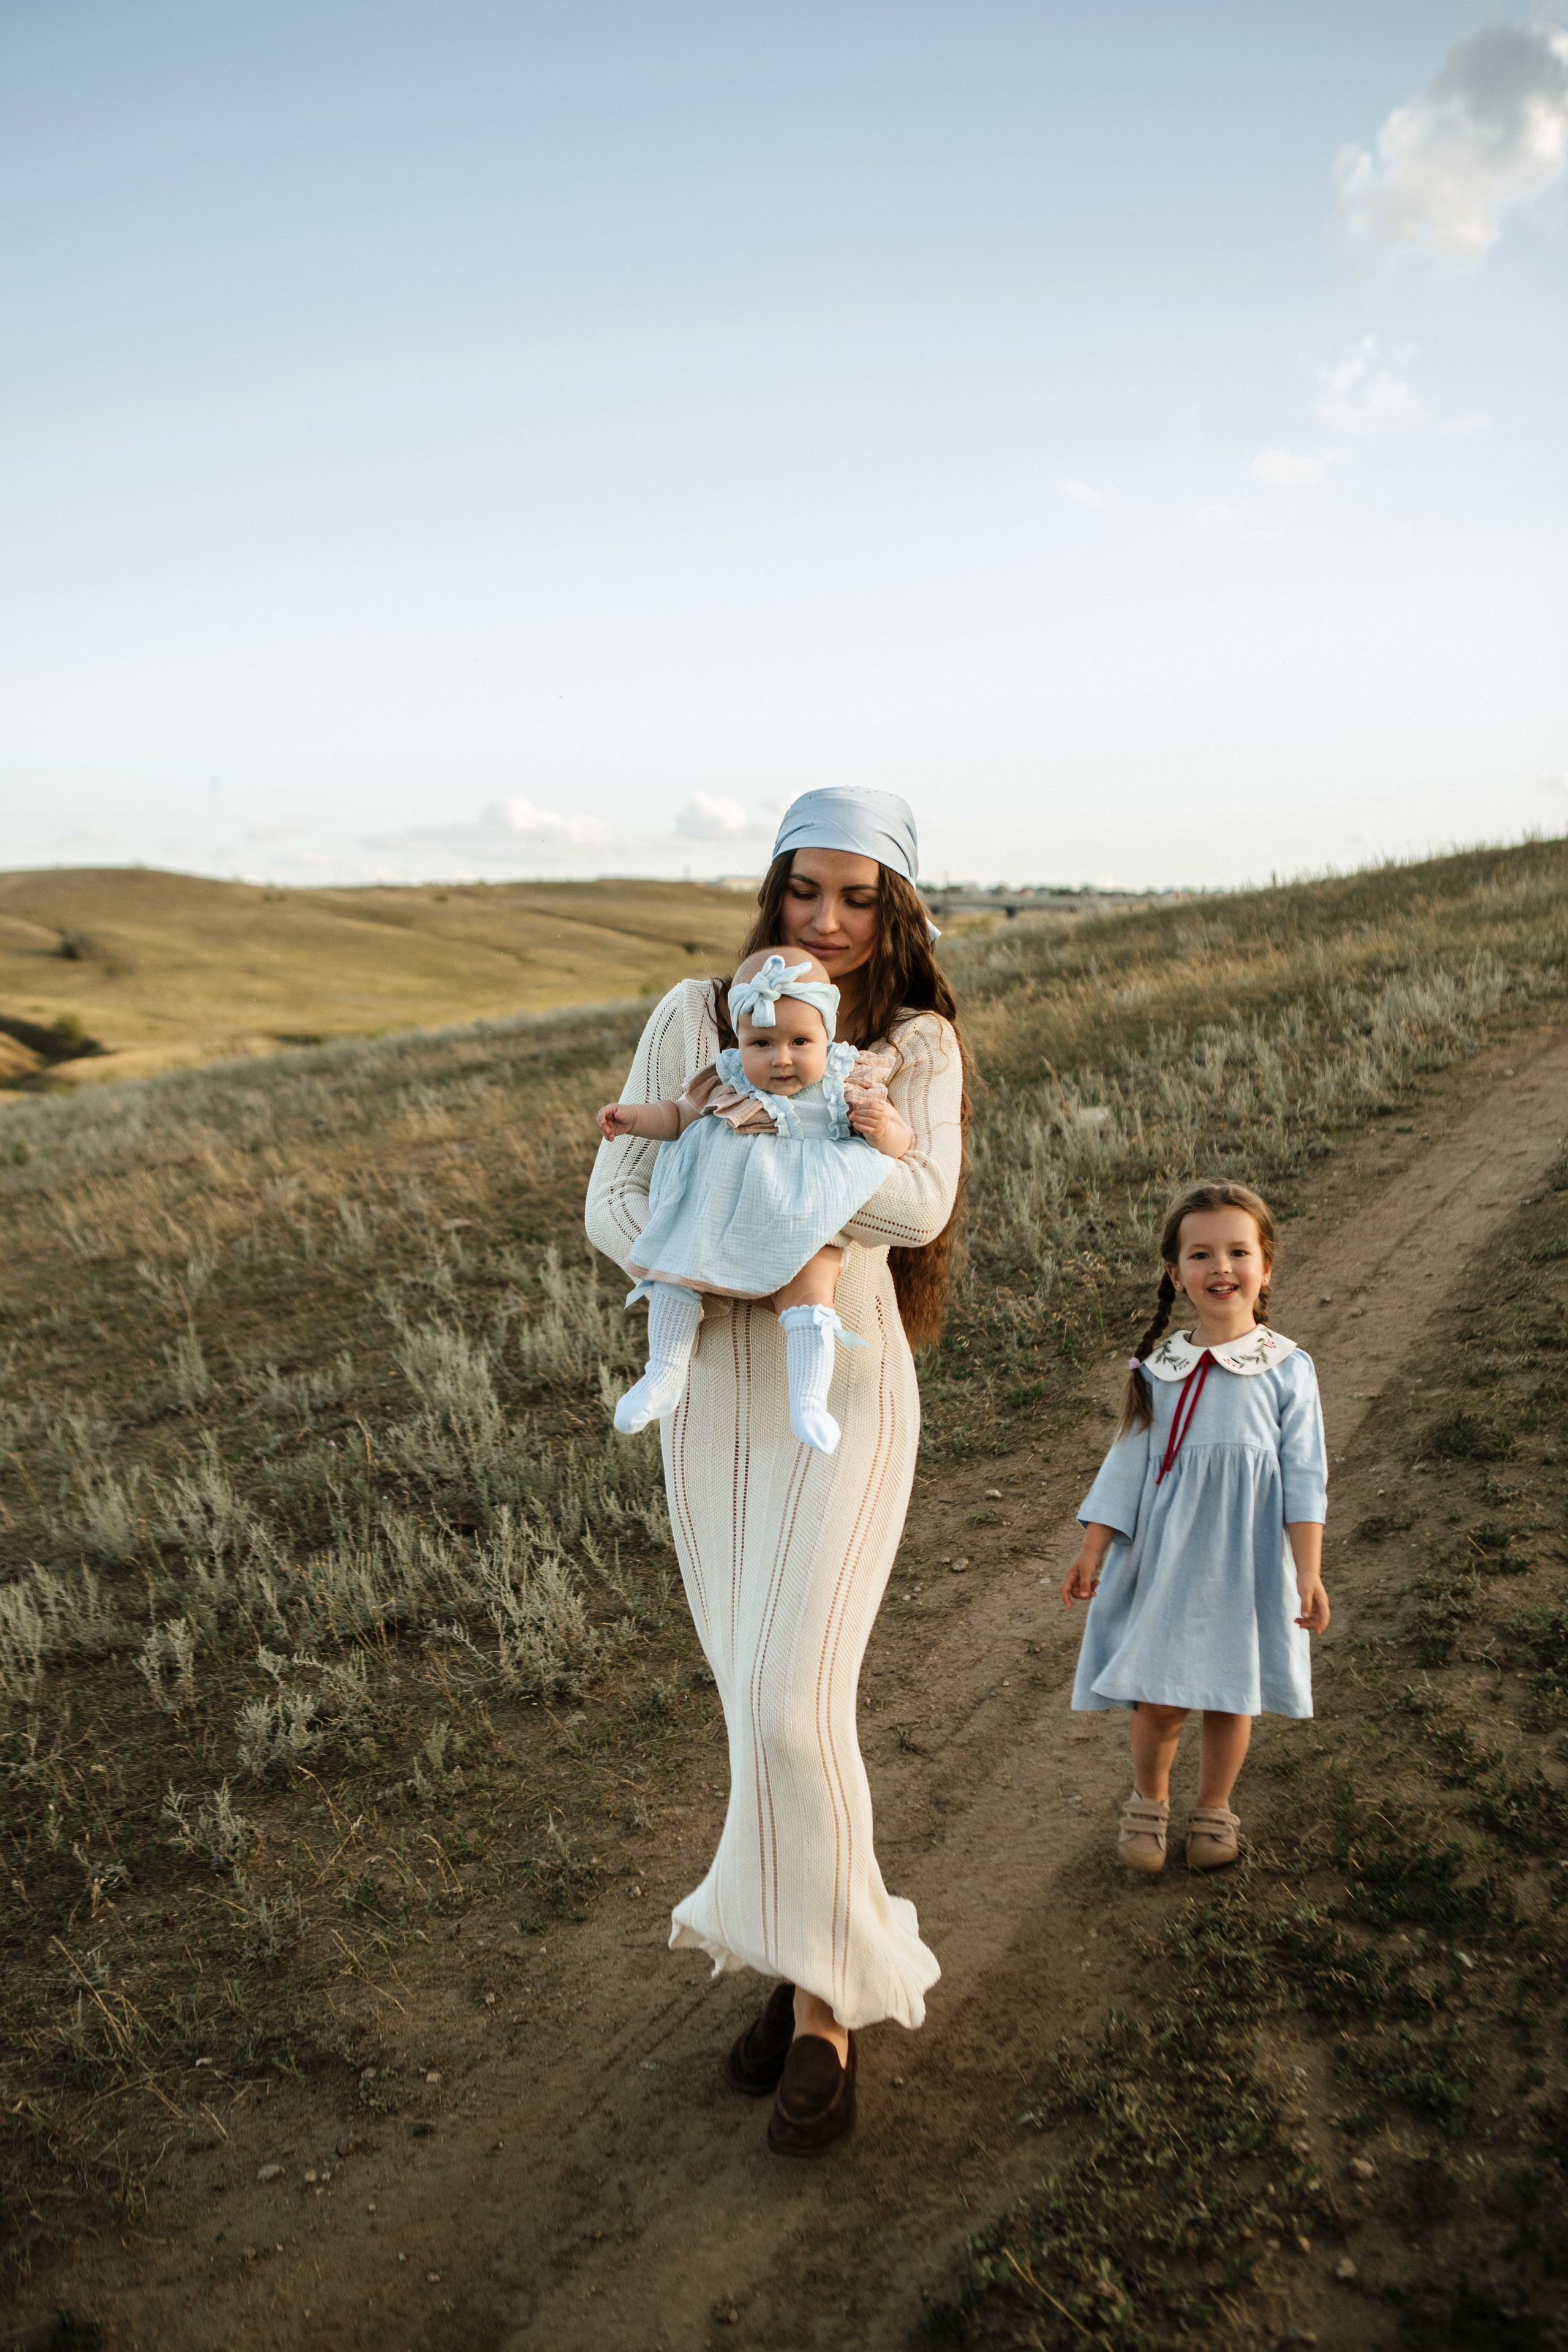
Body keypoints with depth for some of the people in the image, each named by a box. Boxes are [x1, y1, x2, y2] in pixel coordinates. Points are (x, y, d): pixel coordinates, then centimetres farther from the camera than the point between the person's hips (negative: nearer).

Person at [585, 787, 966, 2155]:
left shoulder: (918, 1044, -2)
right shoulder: (694, 1015, 3)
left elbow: (917, 1205, -19)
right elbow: (614, 1196, -1)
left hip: (843, 1390, -3)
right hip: (711, 1389, 4)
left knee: (794, 1703, -10)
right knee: (760, 1702, 12)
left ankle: (823, 2009, 11)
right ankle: (822, 1960, 33)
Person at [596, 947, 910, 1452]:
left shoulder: (847, 1089, -4)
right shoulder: (727, 1084, -1)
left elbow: (900, 1145, 1)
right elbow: (679, 1115, 16)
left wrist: (883, 1129, -21)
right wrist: (635, 1116, -1)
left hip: (805, 1226, -3)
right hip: (721, 1215, 3)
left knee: (808, 1291, -24)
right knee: (676, 1264, -10)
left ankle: (808, 1402, -22)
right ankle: (665, 1377, 0)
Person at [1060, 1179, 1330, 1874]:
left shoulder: (1287, 1368, -4)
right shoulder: (1158, 1368, 1)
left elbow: (1304, 1479, -3)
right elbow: (1127, 1465, 6)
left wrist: (1309, 1573, -9)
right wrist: (1092, 1552, 4)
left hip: (1246, 1562, -1)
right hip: (1165, 1557, 1)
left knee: (1230, 1696, 10)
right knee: (1157, 1700, 2)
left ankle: (1213, 1809, 35)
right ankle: (1148, 1802, 31)